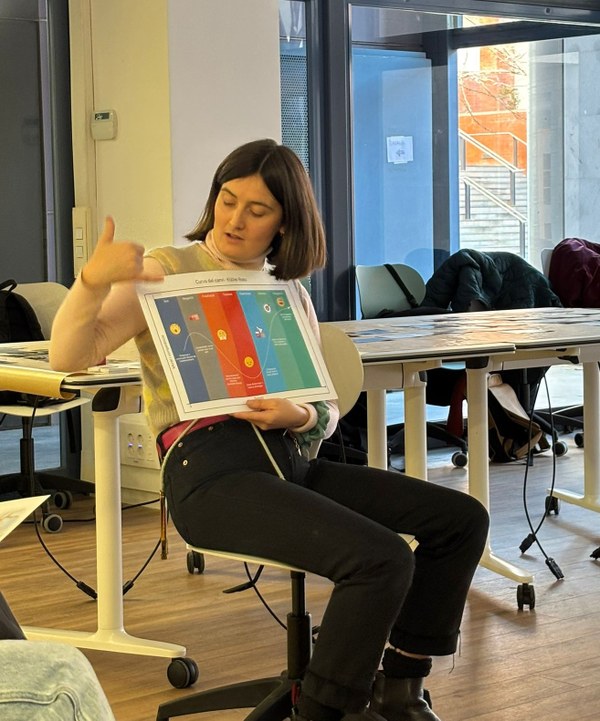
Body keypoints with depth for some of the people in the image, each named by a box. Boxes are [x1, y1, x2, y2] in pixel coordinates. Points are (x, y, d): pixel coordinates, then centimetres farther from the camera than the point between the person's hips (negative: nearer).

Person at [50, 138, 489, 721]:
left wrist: (301, 416, -7)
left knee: (463, 518, -3)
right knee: (382, 559, -27)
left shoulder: (289, 292, 20)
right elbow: (69, 358, -8)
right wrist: (92, 281, -27)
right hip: (208, 467, -7)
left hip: (288, 460, 7)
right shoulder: (168, 271, 3)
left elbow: (326, 410, 18)